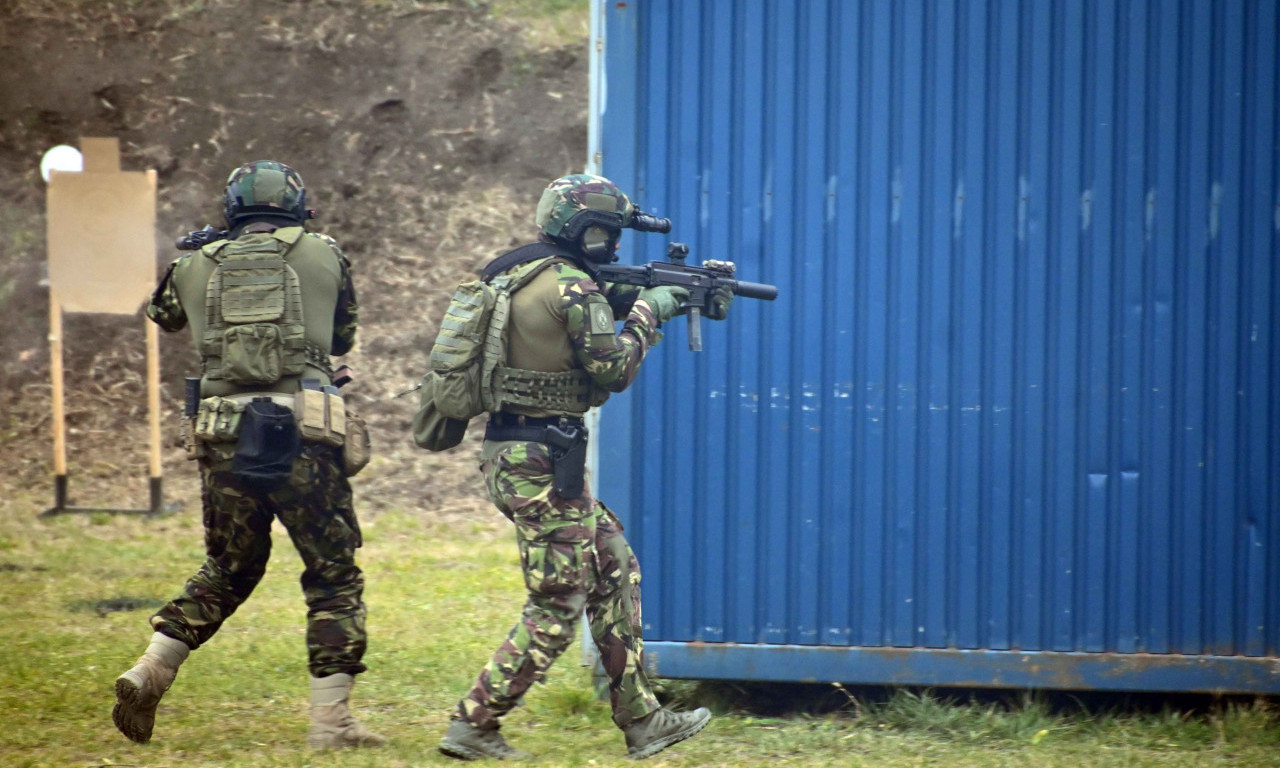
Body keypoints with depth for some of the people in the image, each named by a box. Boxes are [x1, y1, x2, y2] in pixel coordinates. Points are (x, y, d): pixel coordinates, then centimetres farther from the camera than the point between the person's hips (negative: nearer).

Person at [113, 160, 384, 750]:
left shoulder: (197, 266, 10)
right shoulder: (324, 255, 6)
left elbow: (163, 313, 32)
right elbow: (344, 337, 20)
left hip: (224, 439, 3)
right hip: (302, 438, -3)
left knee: (227, 570, 20)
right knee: (334, 578, 6)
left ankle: (150, 671, 7)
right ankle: (330, 719, 2)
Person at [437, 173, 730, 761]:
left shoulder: (520, 276, 14)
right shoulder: (571, 287, -14)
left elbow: (602, 306, 25)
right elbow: (614, 370, -11)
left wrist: (672, 295, 18)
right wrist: (646, 312, 2)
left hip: (507, 454, 10)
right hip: (541, 463, -10)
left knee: (615, 571, 15)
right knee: (557, 608, -4)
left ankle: (641, 720, 17)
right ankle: (474, 725, -4)